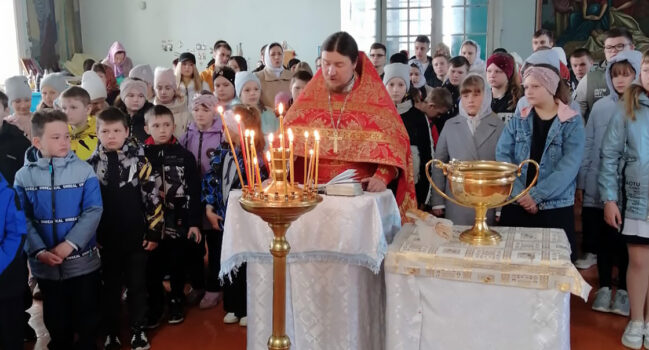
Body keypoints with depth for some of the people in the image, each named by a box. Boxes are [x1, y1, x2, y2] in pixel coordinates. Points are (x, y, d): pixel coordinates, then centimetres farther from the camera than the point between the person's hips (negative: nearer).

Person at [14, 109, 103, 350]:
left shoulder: (83, 170, -7)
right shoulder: (24, 176, -2)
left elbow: (93, 211, -10)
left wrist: (69, 244, -18)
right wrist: (39, 251, -16)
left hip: (83, 261, -1)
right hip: (45, 265, 2)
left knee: (87, 317, 11)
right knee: (56, 319, 18)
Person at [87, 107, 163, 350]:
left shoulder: (138, 161, -7)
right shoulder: (91, 164, -1)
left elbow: (152, 196, -4)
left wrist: (154, 231, -5)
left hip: (136, 236, -1)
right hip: (105, 238, 1)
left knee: (137, 285, 11)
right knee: (109, 286, 13)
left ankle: (138, 330, 26)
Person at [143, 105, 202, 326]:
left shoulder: (184, 156, -2)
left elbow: (194, 191, -1)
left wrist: (194, 222, -4)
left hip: (178, 221, 0)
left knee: (177, 265, 12)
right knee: (153, 267, 7)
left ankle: (176, 304, 29)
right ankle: (154, 306, 24)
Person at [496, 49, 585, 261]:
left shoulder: (572, 122, -1)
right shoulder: (518, 120, 7)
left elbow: (568, 167, -11)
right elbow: (502, 157, -3)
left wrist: (535, 195, -18)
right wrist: (520, 194, -16)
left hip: (556, 209, -2)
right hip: (516, 207, 2)